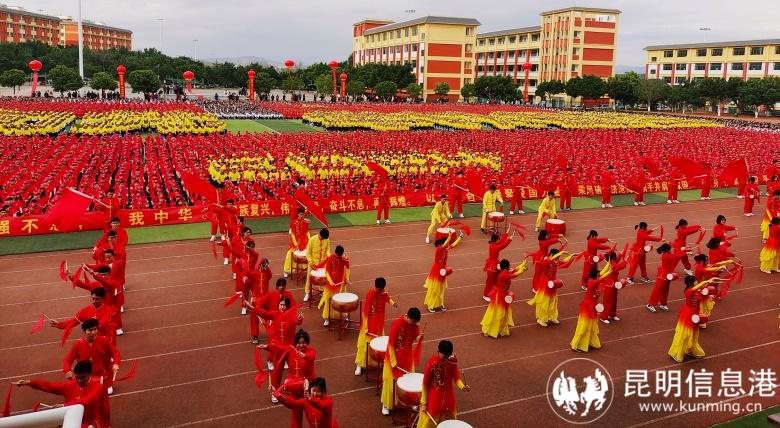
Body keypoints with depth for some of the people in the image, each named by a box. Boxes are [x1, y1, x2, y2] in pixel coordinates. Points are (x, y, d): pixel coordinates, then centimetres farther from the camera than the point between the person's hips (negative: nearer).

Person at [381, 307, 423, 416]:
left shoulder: (415, 326, -8)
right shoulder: (396, 324, -23)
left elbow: (415, 341, 1)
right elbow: (390, 344, -18)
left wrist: (419, 338, -22)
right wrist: (393, 361, -17)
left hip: (408, 357, 4)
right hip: (395, 356, -4)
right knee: (391, 381, 7)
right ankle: (386, 405, 21)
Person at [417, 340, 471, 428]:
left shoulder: (453, 359, -13)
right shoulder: (431, 364, -25)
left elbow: (455, 375, 1)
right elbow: (425, 384, -15)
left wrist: (462, 386, -19)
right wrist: (424, 403, -9)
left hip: (448, 396, 4)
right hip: (433, 398, -4)